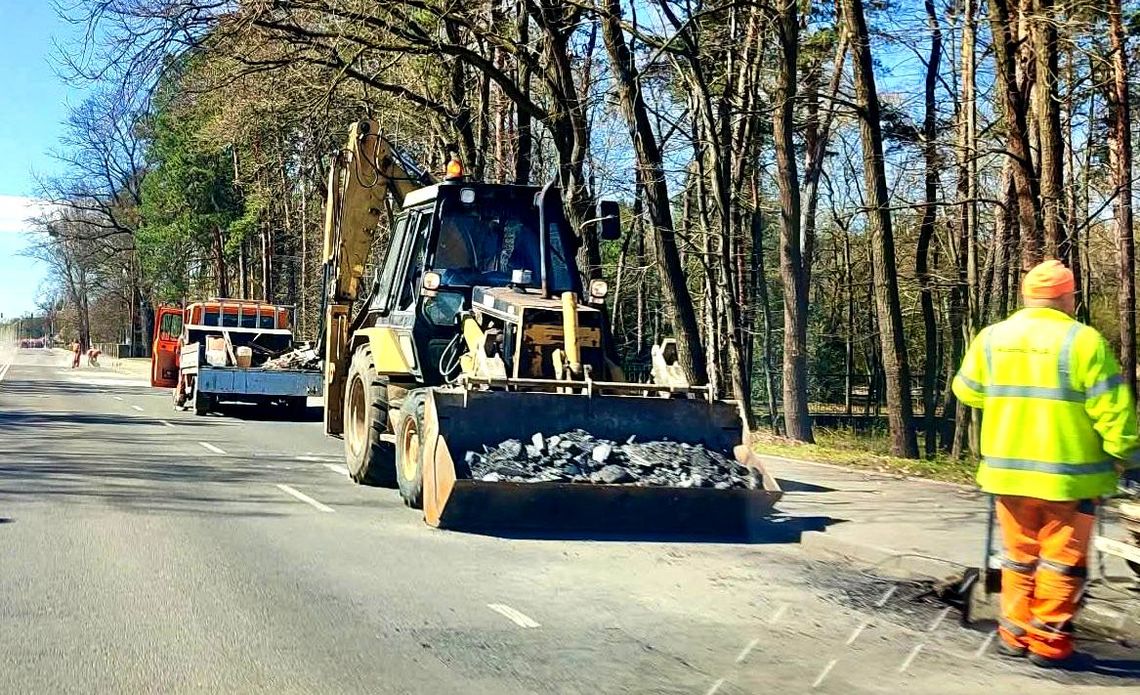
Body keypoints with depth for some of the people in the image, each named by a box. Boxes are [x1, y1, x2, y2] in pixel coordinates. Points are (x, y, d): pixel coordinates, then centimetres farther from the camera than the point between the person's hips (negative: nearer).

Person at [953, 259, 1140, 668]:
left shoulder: (992, 338, 2)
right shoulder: (1083, 341, -13)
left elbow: (967, 391, 14)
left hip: (1007, 470, 5)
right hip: (1068, 475, -4)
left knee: (1019, 556, 17)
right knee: (1061, 560, 7)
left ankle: (1015, 635, 21)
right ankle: (1048, 641, 11)